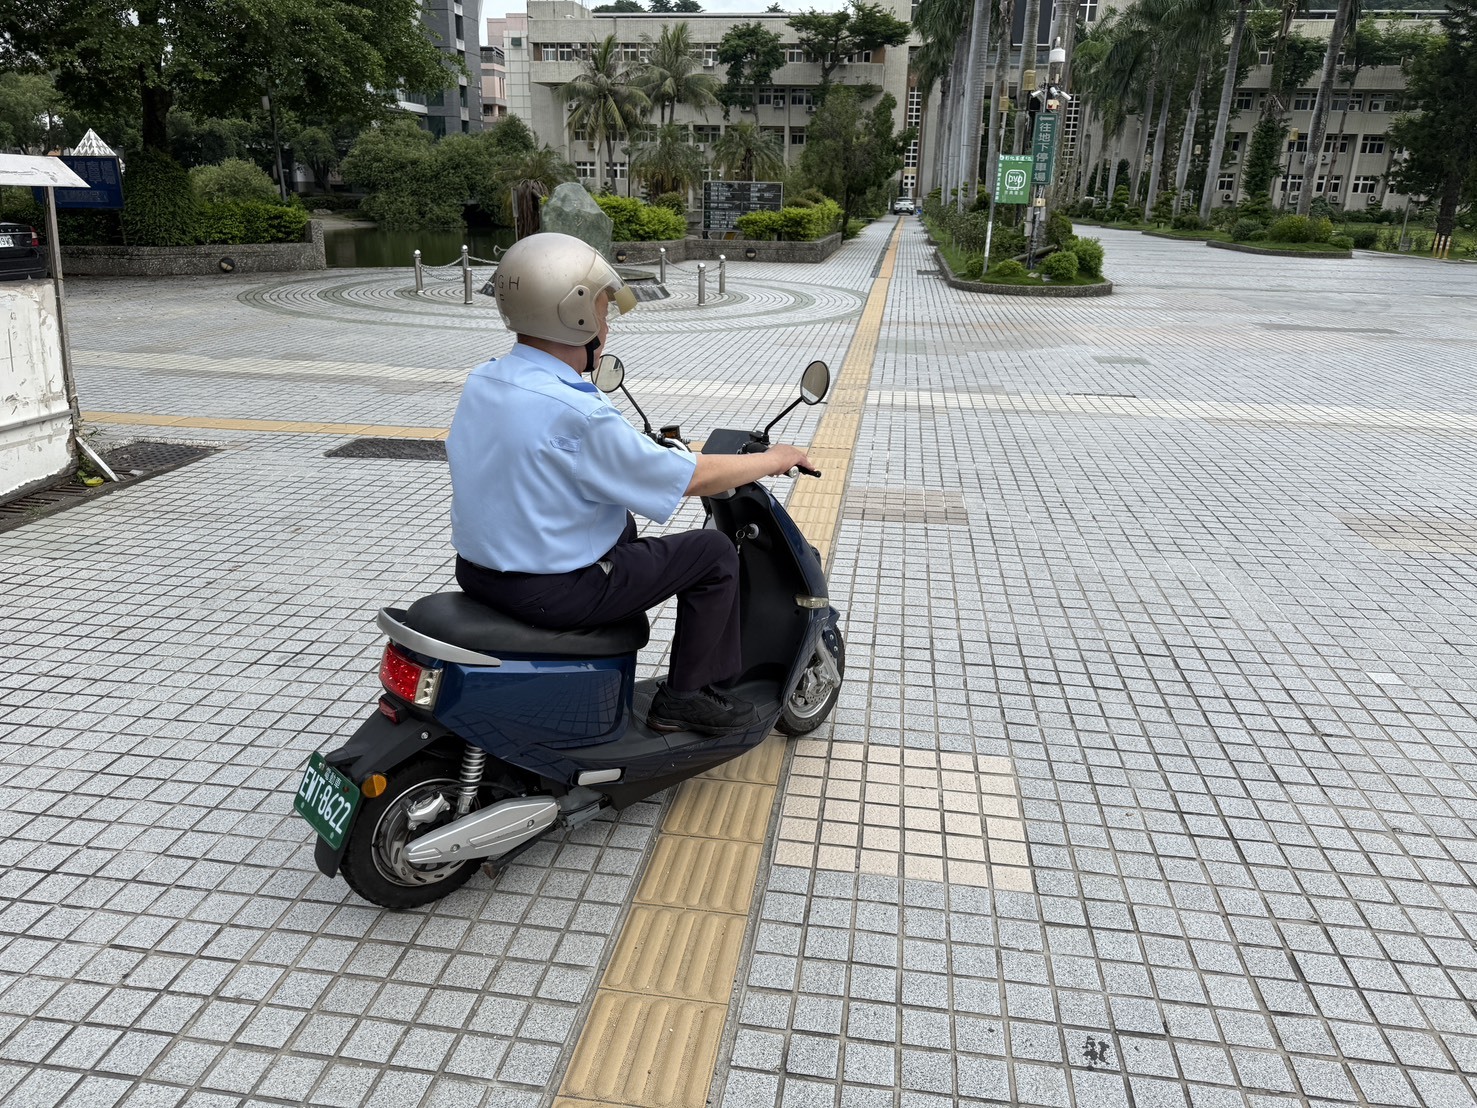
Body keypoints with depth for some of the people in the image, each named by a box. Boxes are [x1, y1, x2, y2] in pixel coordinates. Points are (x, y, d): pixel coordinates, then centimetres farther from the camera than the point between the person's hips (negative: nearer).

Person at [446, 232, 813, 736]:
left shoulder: (481, 380, 0)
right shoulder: (578, 415, -26)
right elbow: (691, 478, -18)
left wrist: (585, 368, 16)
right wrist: (771, 460, -3)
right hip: (551, 592, -9)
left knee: (623, 524, 32)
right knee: (714, 554, 2)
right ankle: (687, 697, 13)